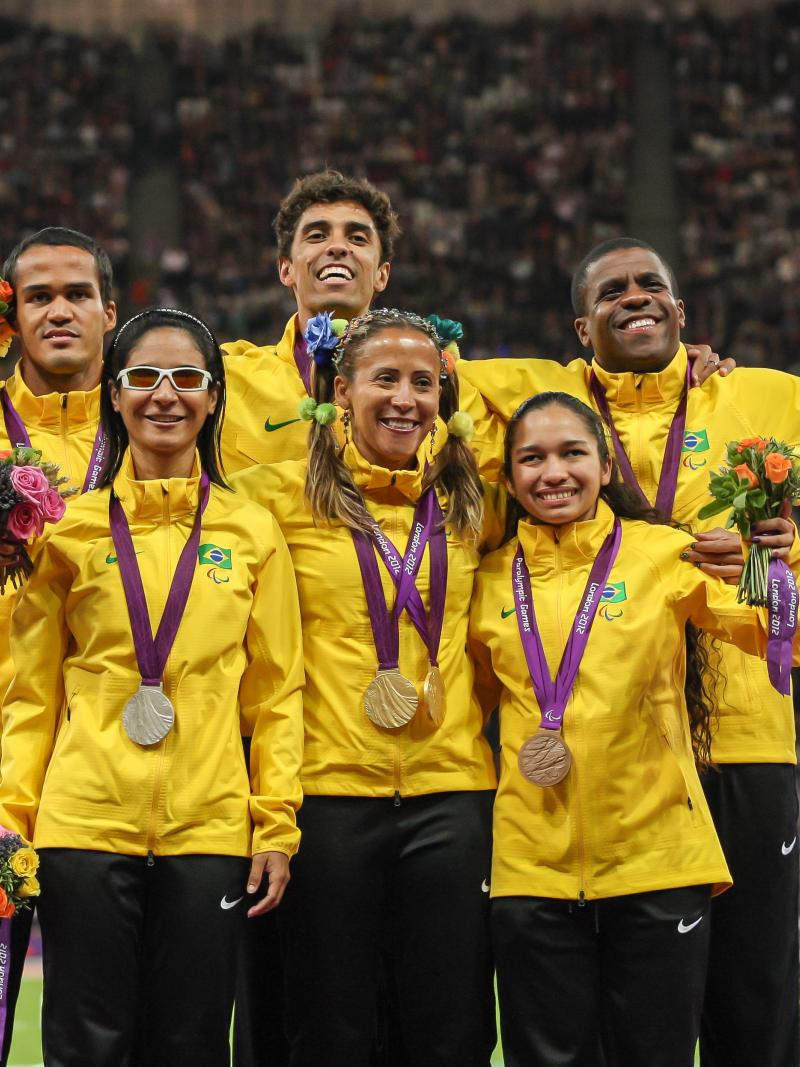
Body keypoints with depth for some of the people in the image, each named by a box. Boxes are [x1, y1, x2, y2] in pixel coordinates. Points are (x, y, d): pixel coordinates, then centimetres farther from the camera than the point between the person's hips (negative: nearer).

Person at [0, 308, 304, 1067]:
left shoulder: (251, 533, 8)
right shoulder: (70, 529, 6)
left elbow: (275, 692, 9)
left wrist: (277, 825, 1)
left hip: (208, 829, 1)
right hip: (86, 823, -1)